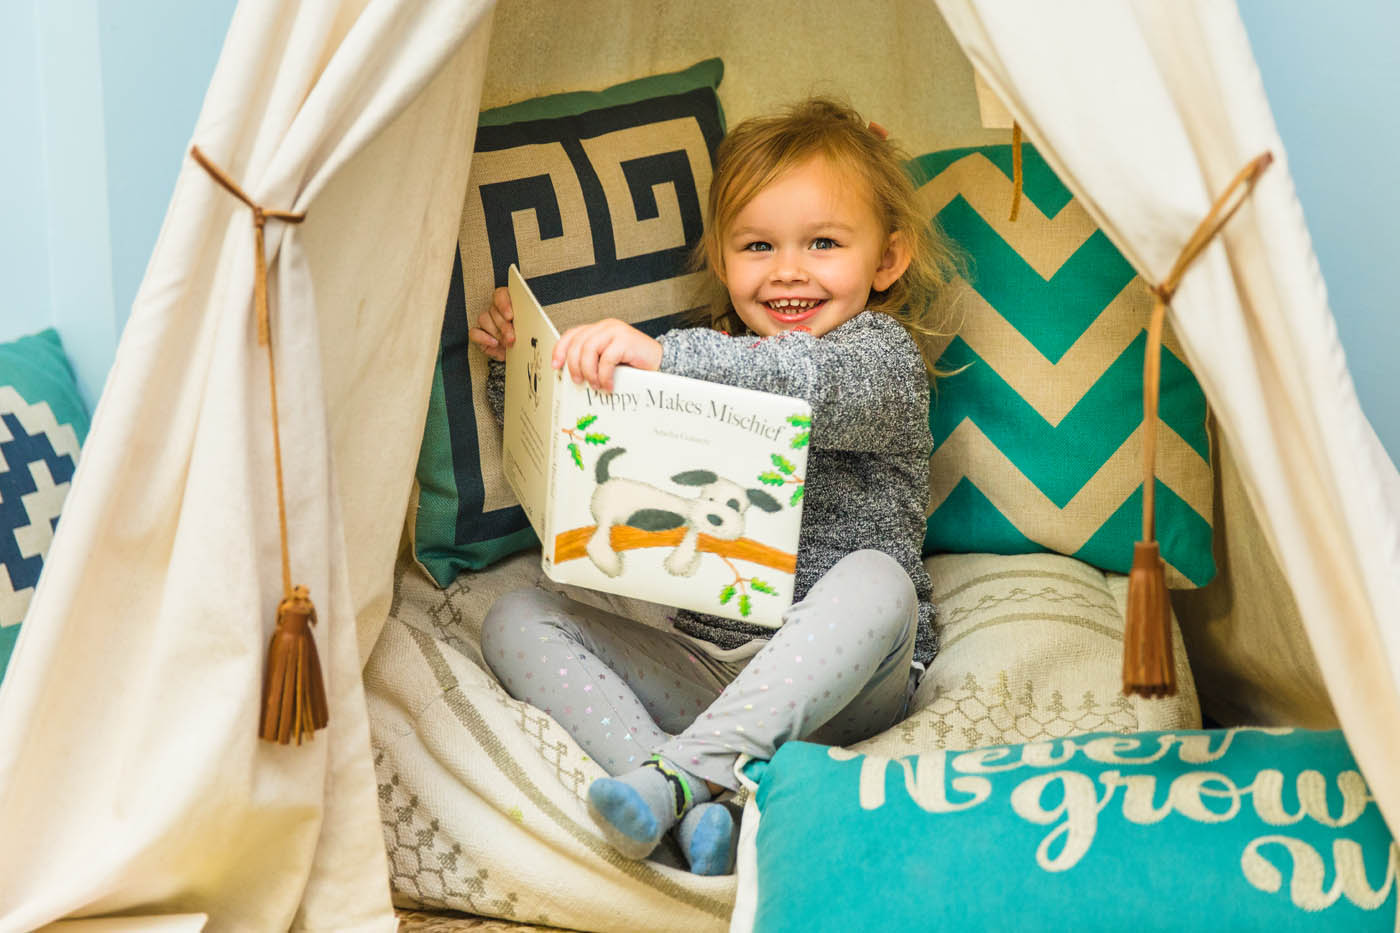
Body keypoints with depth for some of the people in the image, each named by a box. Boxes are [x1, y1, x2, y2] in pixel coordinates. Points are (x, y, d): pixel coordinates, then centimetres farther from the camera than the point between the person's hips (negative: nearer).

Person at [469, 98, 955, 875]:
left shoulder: (884, 354, 0)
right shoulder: (710, 363, 19)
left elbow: (824, 384, -26)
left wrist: (664, 355, -37)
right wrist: (518, 363, 8)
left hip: (836, 671, -5)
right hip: (700, 657, 6)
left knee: (875, 580, -34)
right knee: (517, 618, -9)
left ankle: (681, 770, -45)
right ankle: (689, 803, -34)